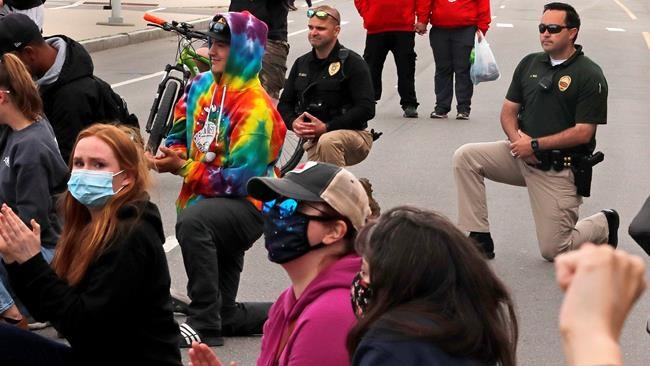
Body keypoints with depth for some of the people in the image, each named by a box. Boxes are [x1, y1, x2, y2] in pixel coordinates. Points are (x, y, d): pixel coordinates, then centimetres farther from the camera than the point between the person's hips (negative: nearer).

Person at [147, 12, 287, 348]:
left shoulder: (256, 108, -21)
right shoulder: (201, 85, 0)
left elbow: (241, 179, -24)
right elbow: (180, 134, 11)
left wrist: (183, 168, -24)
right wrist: (170, 156, -12)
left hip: (248, 205, -7)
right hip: (204, 197, 8)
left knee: (192, 220, -40)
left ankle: (204, 323, -31)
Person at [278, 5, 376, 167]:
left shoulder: (352, 63, -8)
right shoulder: (302, 63, 11)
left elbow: (366, 109, -16)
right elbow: (284, 104, 14)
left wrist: (326, 127, -23)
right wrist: (293, 123, -11)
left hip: (354, 134, -6)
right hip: (314, 140, 6)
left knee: (328, 141, -37)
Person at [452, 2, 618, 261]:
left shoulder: (589, 75, -12)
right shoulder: (530, 64, 7)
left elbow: (583, 133, -17)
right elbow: (509, 110, 9)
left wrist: (534, 145, -18)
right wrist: (517, 139, -13)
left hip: (560, 169, -6)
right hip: (522, 155, 6)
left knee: (553, 251, -6)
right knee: (465, 157, -13)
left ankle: (604, 225, 25)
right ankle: (478, 239, -6)